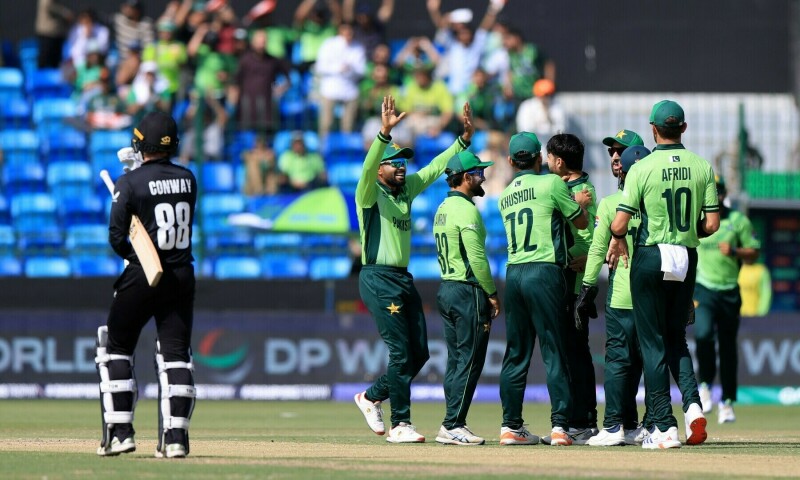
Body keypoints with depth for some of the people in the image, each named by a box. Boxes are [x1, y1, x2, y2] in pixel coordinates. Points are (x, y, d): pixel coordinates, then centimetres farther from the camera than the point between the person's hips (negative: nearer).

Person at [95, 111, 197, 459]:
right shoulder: (187, 180, 5)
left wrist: (133, 256, 7)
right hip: (182, 276, 4)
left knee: (116, 350, 9)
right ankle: (175, 438, -2)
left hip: (142, 276, -4)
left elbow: (116, 237, -13)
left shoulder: (131, 182, -10)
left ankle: (119, 432, 2)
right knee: (175, 355, 6)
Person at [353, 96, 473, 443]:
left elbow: (436, 167, 17)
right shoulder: (370, 193, -6)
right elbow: (367, 168, -24)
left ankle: (372, 397, 25)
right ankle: (400, 424, -5)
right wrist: (385, 133, -37)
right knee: (401, 352, -10)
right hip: (378, 279, -8)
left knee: (419, 352, 7)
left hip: (405, 280, 8)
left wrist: (464, 138, 6)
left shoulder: (407, 189, 15)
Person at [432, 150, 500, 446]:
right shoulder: (466, 210, -13)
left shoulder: (443, 209, 16)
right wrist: (492, 294, -11)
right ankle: (453, 426, -9)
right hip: (468, 291, -9)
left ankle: (452, 425, 10)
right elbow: (477, 257, -19)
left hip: (446, 289, 10)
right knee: (469, 360, -7)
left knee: (456, 360, 11)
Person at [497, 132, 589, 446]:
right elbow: (581, 222, 3)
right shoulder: (551, 184, -3)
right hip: (545, 273, -5)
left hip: (513, 274, 5)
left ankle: (510, 425, 7)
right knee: (553, 351, -4)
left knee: (516, 353, 9)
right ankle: (560, 424, -9)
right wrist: (580, 203, 23)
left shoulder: (505, 197, 15)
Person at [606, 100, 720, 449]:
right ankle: (692, 403, -6)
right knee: (676, 337, 18)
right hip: (687, 259, 4)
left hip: (650, 257, -4)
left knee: (652, 342, 2)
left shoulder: (642, 169, -9)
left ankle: (665, 426, -2)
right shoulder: (702, 167, 1)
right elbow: (712, 224, -2)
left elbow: (619, 225, -12)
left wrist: (617, 239, 10)